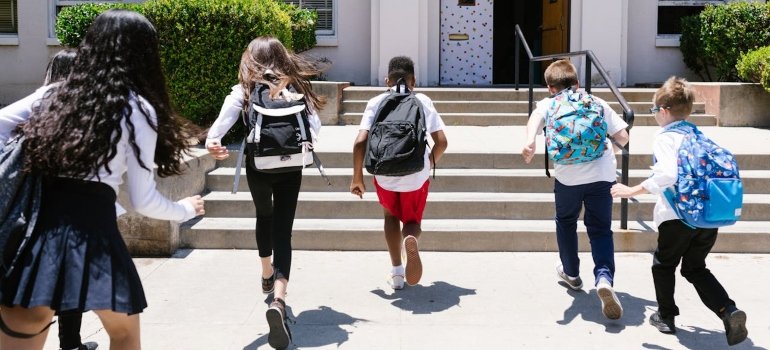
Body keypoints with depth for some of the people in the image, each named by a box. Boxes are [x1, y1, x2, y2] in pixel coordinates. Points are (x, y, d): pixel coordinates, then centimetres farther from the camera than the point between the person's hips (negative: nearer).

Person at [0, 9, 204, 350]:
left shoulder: (56, 93, 14)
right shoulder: (137, 109, 1)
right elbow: (143, 200, 2)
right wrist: (185, 209, 19)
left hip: (36, 224, 4)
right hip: (92, 228, -4)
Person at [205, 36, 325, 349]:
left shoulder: (244, 91, 0)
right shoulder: (296, 87, 3)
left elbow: (223, 121, -19)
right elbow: (315, 127, -2)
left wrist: (213, 142, -33)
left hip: (258, 168, 1)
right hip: (290, 168, -1)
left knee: (264, 217, 29)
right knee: (282, 231, -3)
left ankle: (267, 276, 49)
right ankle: (279, 299, -24)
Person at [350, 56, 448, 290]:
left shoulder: (376, 103, 3)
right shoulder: (423, 101, 4)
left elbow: (360, 142, -8)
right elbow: (441, 142, -2)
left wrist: (357, 177, 3)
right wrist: (430, 164, 18)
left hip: (385, 174, 0)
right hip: (416, 175, 0)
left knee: (391, 216, 27)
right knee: (412, 221, 21)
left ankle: (396, 272, 21)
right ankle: (411, 239, -17)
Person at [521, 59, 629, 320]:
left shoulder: (549, 104, 16)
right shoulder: (597, 102, 20)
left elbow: (536, 117, -9)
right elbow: (623, 138, 13)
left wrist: (530, 142, -26)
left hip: (569, 174, -1)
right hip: (602, 173, 1)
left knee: (566, 222, 25)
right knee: (600, 229, 9)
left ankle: (571, 273, 40)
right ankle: (604, 277, -17)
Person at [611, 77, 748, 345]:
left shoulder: (665, 137, -8)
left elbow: (668, 174, -25)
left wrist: (633, 190, -18)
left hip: (679, 216, -6)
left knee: (663, 264, 18)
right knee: (695, 268, 20)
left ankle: (666, 317, 30)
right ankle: (729, 312, 2)